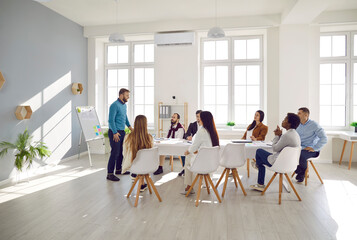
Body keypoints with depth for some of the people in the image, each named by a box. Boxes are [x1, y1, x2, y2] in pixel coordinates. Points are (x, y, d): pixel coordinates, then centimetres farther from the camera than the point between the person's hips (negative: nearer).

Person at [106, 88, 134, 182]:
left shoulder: (124, 105, 13)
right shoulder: (114, 105, -15)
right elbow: (111, 120, -19)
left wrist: (129, 126, 24)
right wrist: (115, 133, -23)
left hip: (122, 132, 9)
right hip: (115, 132, -9)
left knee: (121, 151, 15)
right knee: (115, 152, -8)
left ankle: (118, 169, 29)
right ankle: (110, 174, 0)